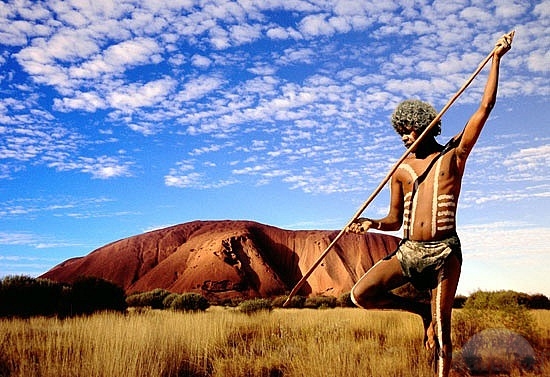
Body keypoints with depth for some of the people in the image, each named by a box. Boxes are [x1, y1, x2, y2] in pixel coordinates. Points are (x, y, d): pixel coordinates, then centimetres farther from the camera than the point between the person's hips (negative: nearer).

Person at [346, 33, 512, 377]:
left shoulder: (454, 156, 7)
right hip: (408, 252, 3)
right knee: (361, 294, -14)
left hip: (444, 252, -3)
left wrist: (496, 59, 4)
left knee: (442, 329, -1)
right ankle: (421, 310, 10)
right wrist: (372, 223, -6)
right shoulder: (401, 170, 13)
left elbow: (485, 107, 4)